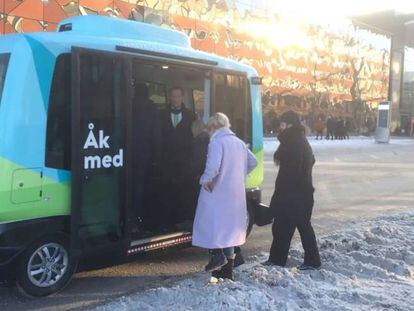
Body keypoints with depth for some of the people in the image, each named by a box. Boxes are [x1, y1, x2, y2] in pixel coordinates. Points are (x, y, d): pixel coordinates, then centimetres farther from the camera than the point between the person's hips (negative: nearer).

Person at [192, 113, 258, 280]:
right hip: (236, 193, 8)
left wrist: (206, 179, -12)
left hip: (216, 191, -7)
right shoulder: (239, 142, 13)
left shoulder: (216, 142, -11)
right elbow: (253, 162, 21)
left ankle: (217, 254, -11)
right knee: (228, 226, 14)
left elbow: (213, 164, -26)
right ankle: (228, 269, 18)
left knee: (208, 222, 6)